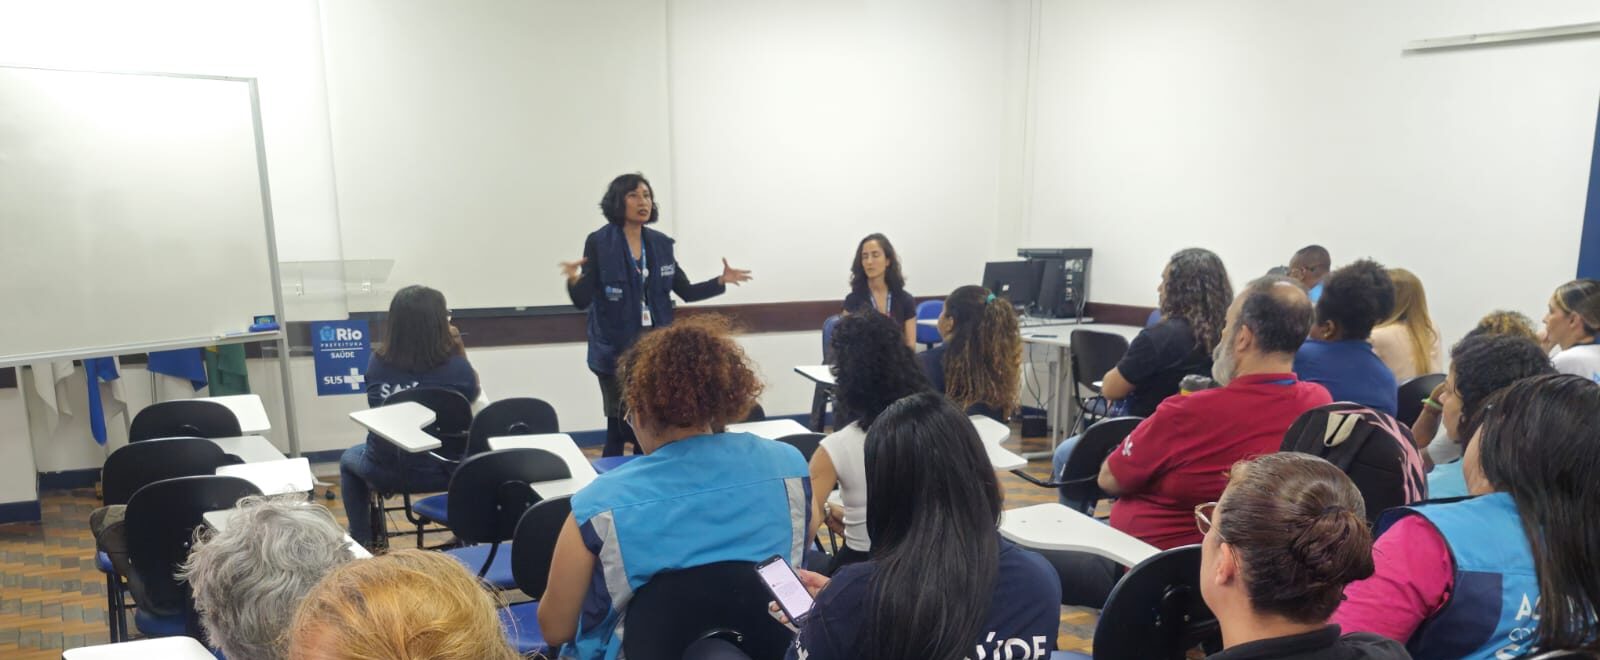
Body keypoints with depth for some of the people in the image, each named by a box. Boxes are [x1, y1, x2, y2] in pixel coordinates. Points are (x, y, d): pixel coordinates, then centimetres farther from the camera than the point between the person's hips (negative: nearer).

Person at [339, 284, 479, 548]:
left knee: (349, 458, 37)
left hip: (384, 472, 2)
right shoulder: (456, 366, -17)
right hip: (441, 471, -1)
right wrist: (459, 349, 2)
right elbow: (474, 393, 5)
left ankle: (362, 541, 39)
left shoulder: (376, 363, -9)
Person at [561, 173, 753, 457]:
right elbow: (583, 301, -12)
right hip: (616, 351, -4)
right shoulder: (598, 243, -8)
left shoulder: (661, 243, 6)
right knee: (620, 425, -1)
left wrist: (720, 281, -4)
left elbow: (686, 291, 10)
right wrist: (574, 281, -33)